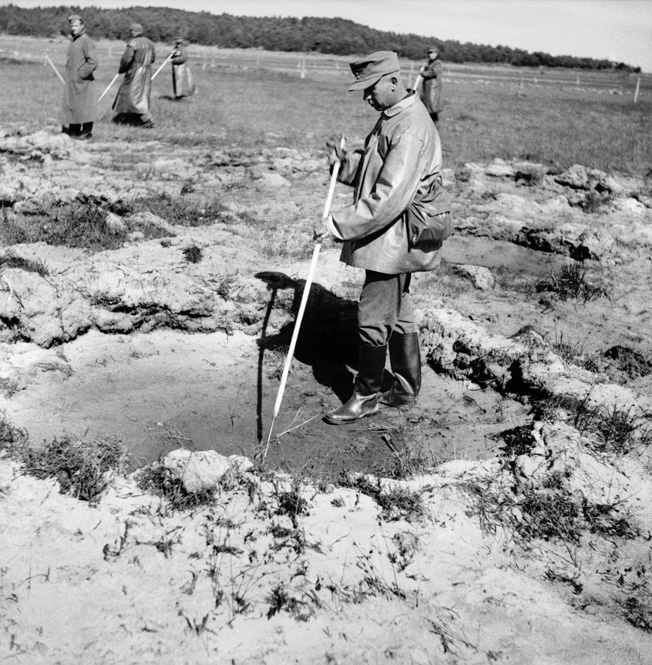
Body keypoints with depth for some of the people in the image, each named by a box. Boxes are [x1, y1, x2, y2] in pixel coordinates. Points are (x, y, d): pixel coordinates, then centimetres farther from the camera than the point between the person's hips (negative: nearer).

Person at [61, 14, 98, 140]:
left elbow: (93, 62, -19)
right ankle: (74, 131, 17)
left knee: (83, 107, -4)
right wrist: (69, 76, 17)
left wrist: (81, 74, -16)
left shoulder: (86, 41, -11)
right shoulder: (74, 40, 16)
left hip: (82, 81, -9)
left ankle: (86, 132, 2)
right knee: (70, 105, 10)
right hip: (71, 81, 9)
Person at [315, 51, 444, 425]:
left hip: (392, 240, -10)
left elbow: (389, 198, -28)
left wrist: (338, 225, -25)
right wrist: (346, 162, 1)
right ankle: (406, 390, 30)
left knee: (374, 318, -1)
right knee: (398, 315, 17)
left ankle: (366, 397, 14)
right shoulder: (393, 116, 12)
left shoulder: (410, 128, -21)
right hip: (389, 238, 10)